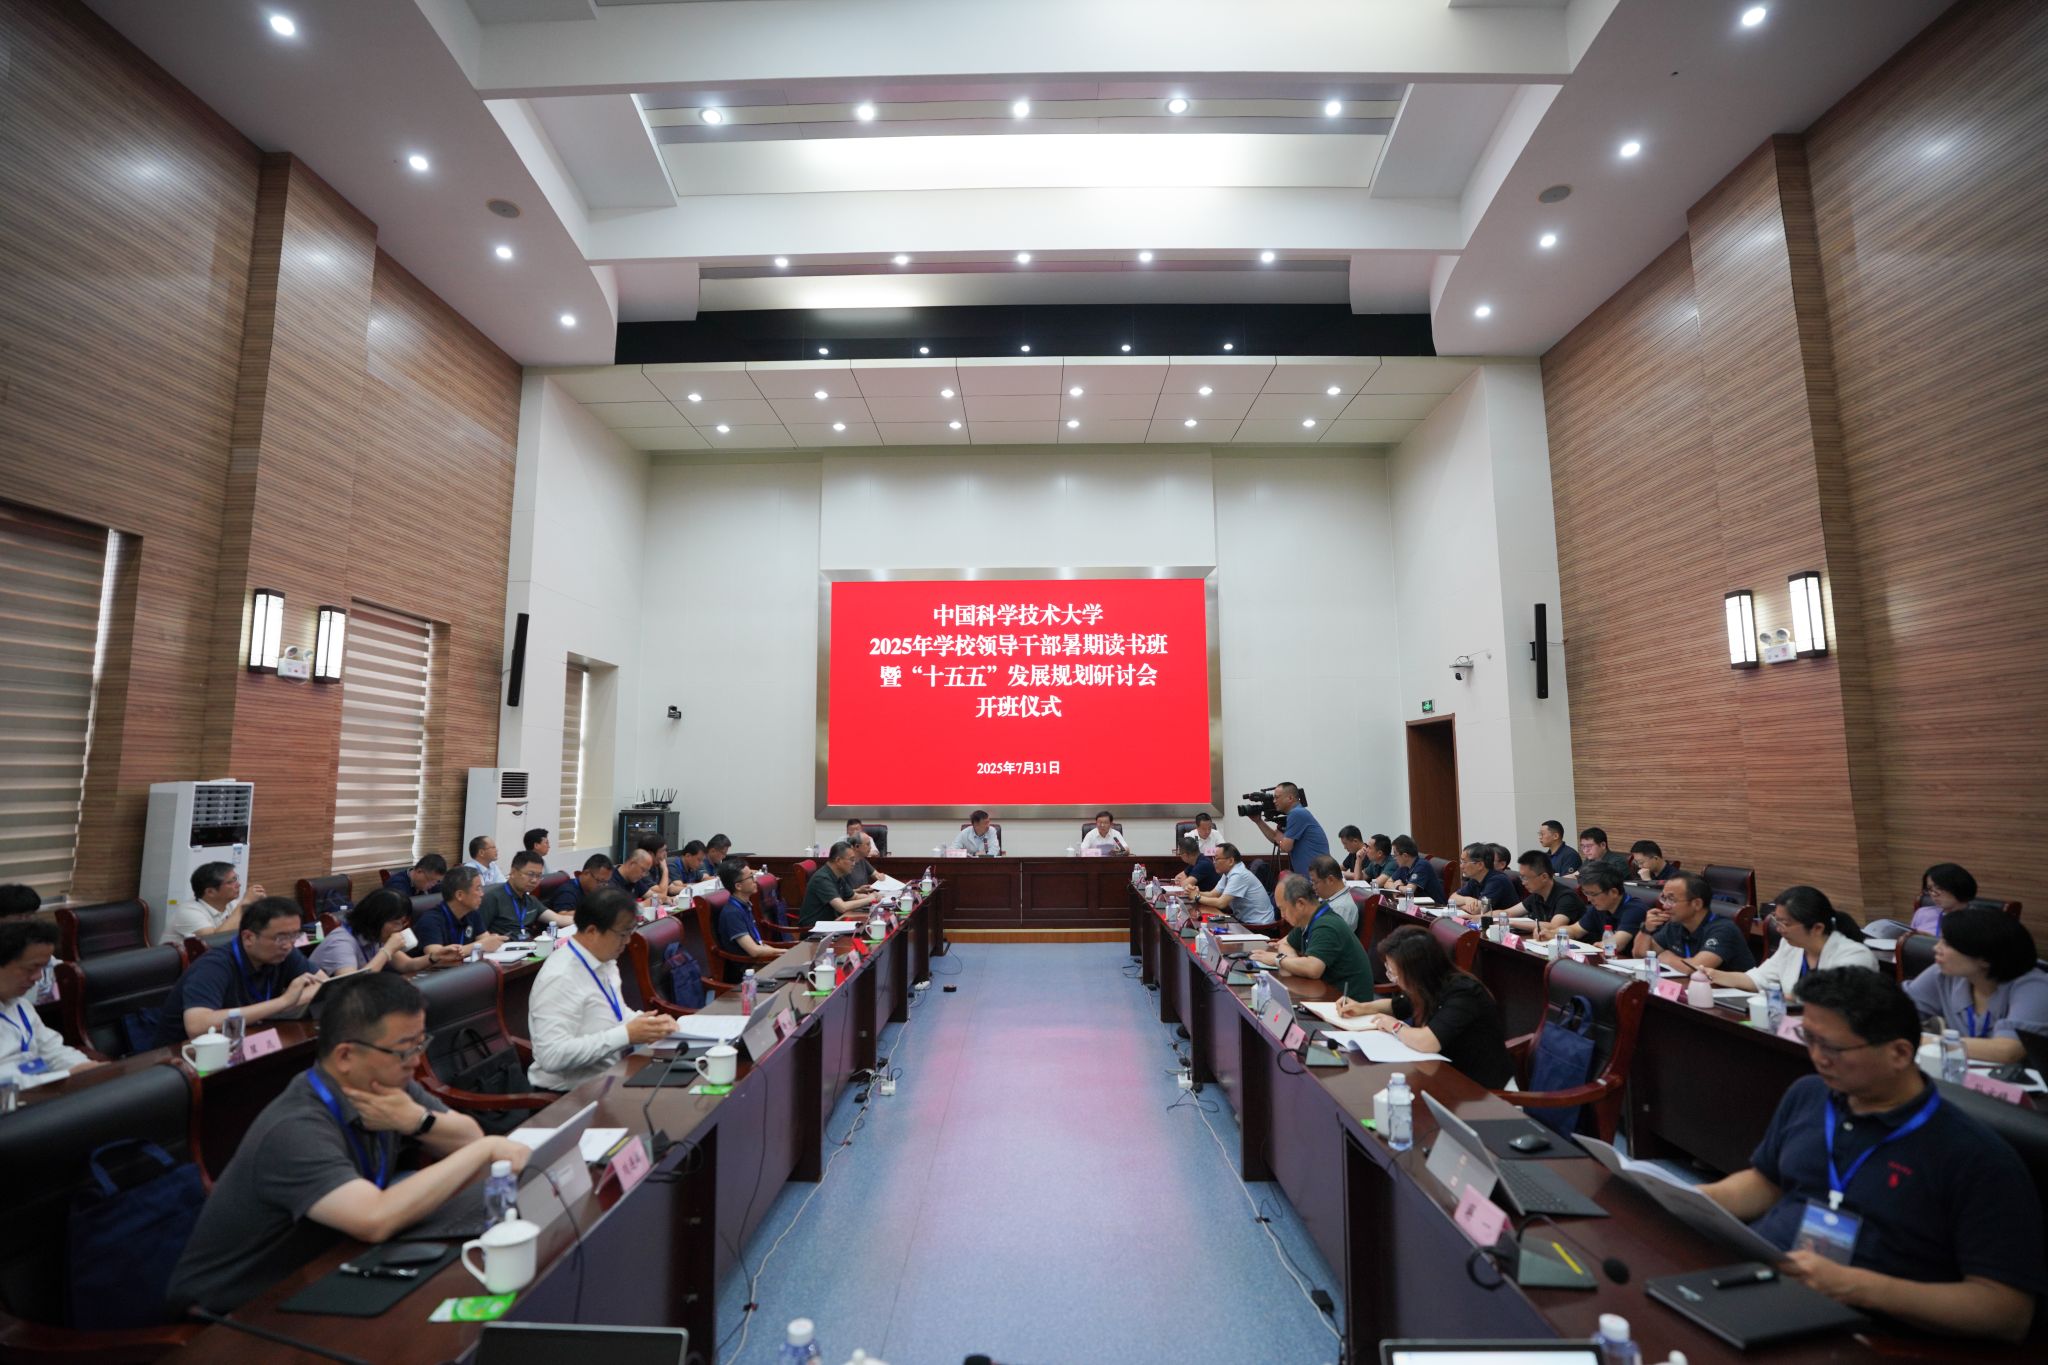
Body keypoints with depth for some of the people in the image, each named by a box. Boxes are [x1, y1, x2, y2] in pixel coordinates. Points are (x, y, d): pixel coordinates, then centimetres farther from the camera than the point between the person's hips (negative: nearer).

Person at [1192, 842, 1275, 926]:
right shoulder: (1228, 872, 5)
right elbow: (1213, 894, 7)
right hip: (1245, 920, 8)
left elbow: (1221, 903, -25)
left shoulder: (1238, 875, -23)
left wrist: (1197, 897, -15)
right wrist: (1196, 892, -11)